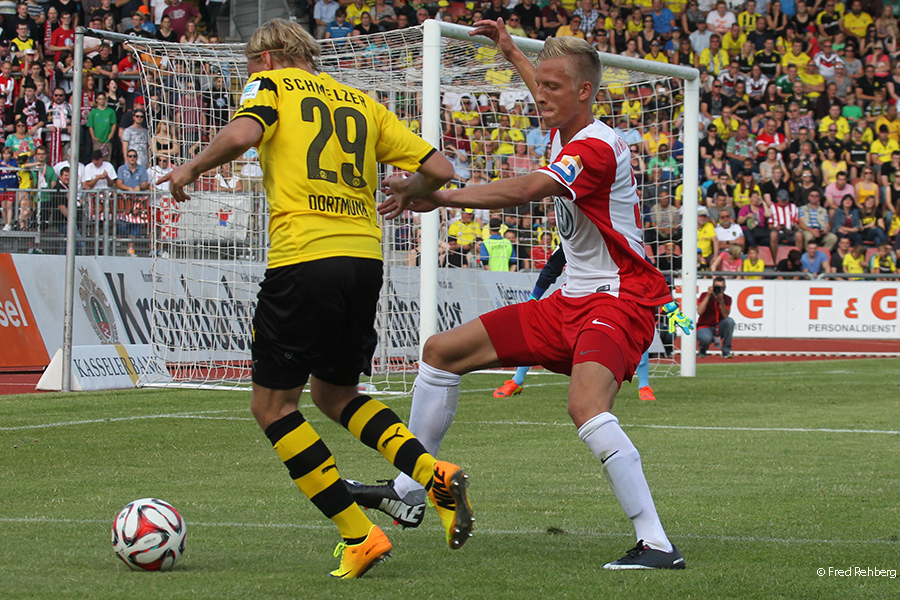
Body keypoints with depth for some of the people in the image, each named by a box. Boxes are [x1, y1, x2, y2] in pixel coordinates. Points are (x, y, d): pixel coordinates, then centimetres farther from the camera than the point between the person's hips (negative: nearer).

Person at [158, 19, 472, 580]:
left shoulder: (271, 84, 8)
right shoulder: (362, 102, 21)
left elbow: (243, 134, -15)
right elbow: (438, 169, 15)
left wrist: (190, 169, 2)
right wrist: (400, 194, 36)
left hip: (303, 256, -6)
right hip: (365, 256, 6)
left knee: (273, 405, 6)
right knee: (334, 393, 23)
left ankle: (359, 535, -2)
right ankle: (436, 474, 1)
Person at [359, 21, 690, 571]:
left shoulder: (596, 148, -20)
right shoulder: (568, 133, 9)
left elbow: (524, 190, -37)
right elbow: (548, 97, 38)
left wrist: (440, 197, -41)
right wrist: (511, 52, 45)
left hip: (619, 301, -10)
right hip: (573, 300, 10)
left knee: (586, 407, -36)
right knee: (443, 351, 11)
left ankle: (657, 545, -33)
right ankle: (407, 490, 22)